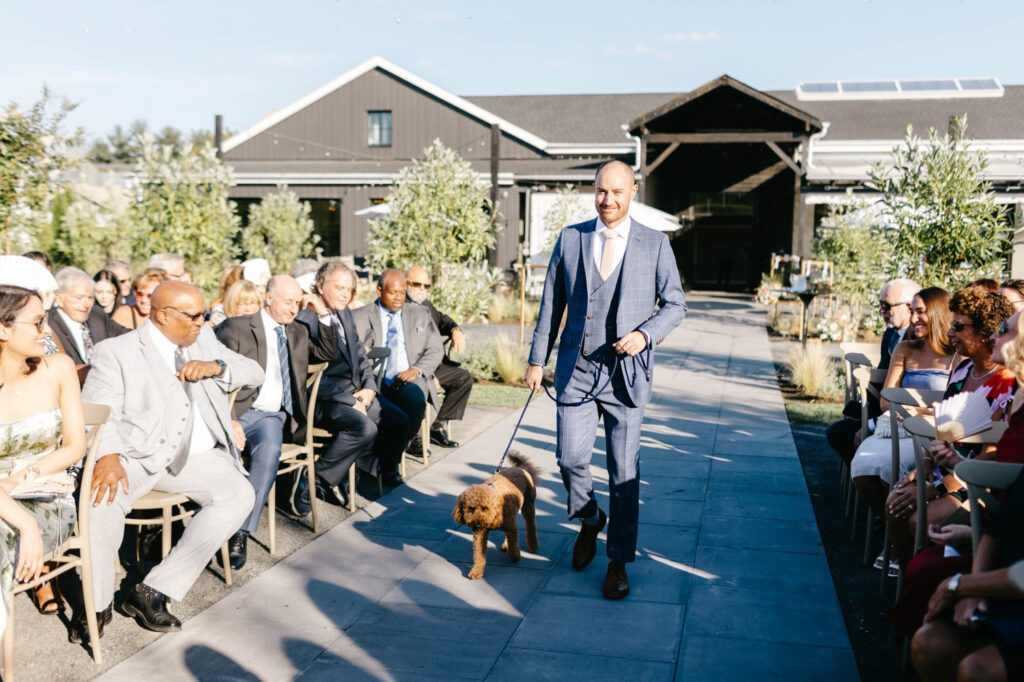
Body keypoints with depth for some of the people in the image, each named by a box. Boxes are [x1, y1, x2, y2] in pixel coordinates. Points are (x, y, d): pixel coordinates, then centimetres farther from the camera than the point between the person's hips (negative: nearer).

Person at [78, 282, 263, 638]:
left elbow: (255, 373, 13)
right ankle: (97, 605, -12)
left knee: (239, 494, -23)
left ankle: (154, 590, -21)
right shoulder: (116, 352, -1)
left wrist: (216, 366, -8)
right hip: (137, 455, -4)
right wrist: (107, 456, -31)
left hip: (196, 456, 4)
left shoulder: (203, 339, 15)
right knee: (102, 494, -33)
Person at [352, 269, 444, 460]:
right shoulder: (360, 317, 11)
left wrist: (416, 369, -7)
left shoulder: (420, 314, 19)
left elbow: (436, 350, 13)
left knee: (414, 397, -34)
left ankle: (405, 442, -10)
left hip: (409, 379, 1)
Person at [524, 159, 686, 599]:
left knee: (624, 471, 3)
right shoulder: (570, 239, 6)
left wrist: (645, 334, -14)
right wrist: (537, 360, 7)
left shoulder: (655, 244, 1)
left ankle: (619, 562, 19)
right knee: (570, 459, 0)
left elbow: (675, 303, 5)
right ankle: (590, 521, 33)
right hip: (576, 369, 2)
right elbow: (551, 303, 9)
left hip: (627, 372, -1)